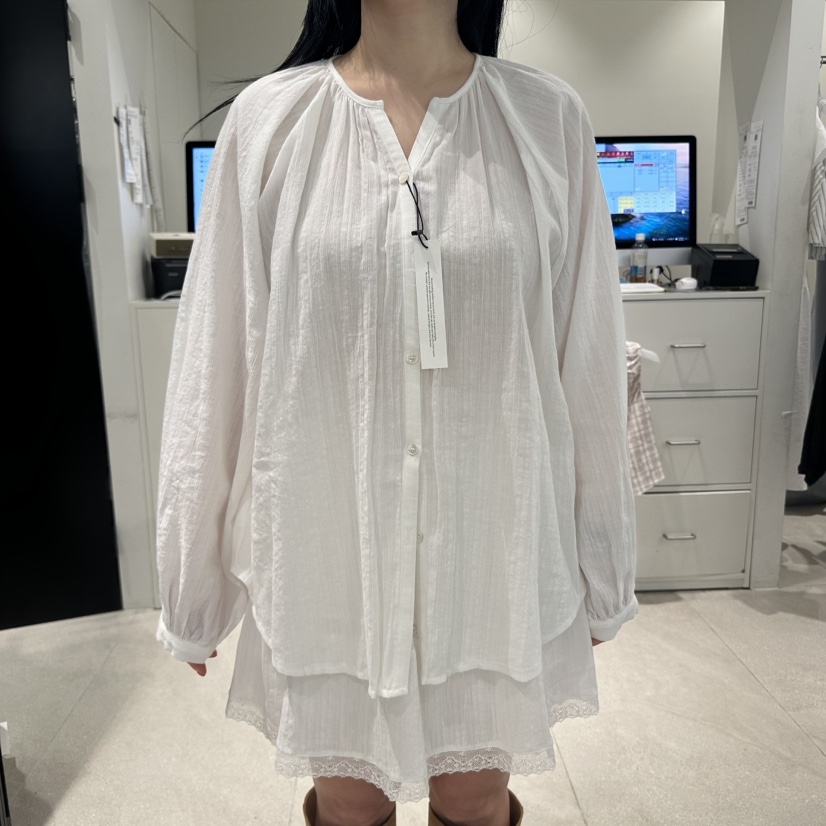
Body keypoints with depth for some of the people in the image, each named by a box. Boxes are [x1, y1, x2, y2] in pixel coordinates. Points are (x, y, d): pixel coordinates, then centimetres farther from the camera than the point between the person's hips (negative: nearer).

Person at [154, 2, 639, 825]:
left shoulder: (548, 119, -1)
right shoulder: (266, 119, -2)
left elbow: (587, 363, 0)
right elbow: (215, 364, -1)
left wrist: (598, 572, 6)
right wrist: (194, 575, 4)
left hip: (496, 541, 1)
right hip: (329, 543, 0)